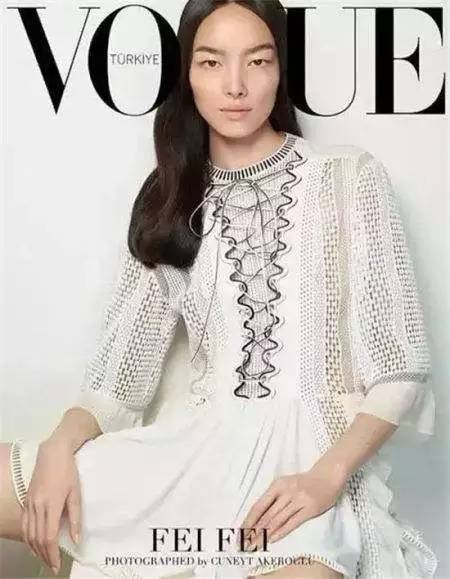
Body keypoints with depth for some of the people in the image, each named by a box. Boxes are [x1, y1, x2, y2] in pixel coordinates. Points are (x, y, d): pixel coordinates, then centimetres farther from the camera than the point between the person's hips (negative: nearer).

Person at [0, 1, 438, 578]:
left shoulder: (349, 177, 0)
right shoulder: (168, 201, 10)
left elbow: (401, 369, -3)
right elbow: (122, 374, 5)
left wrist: (327, 476, -17)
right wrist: (60, 445, -14)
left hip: (315, 450, -3)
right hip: (198, 443, 3)